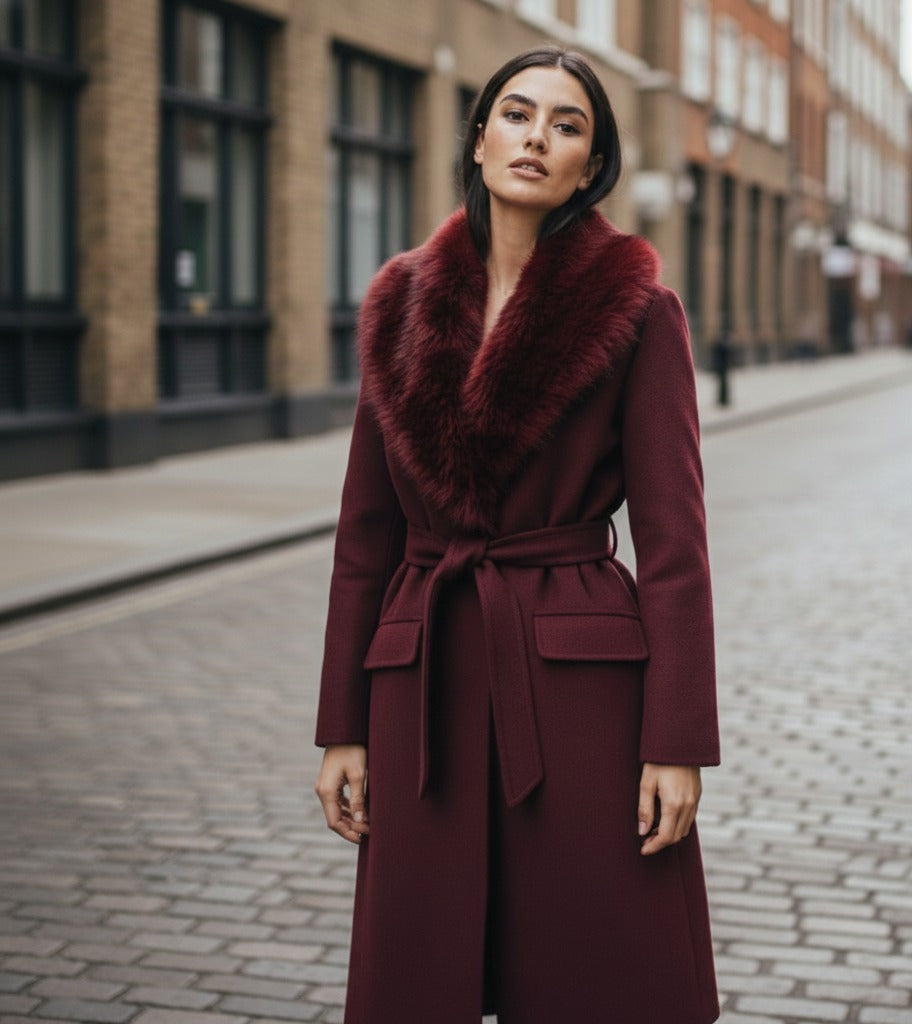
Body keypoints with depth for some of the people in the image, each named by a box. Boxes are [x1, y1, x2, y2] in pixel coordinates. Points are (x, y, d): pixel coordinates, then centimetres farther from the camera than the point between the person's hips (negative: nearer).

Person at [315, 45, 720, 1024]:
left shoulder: (637, 310, -3)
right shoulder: (401, 306, 7)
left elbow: (671, 535, -6)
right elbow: (367, 530, 10)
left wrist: (677, 743, -11)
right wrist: (343, 726, 7)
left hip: (582, 685, -3)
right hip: (426, 688, 3)